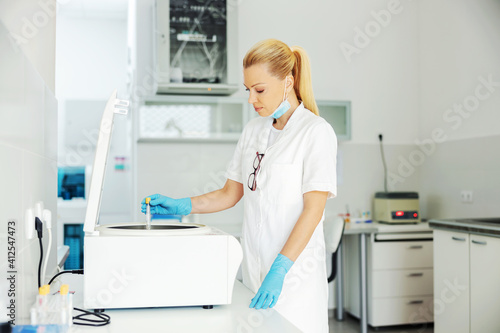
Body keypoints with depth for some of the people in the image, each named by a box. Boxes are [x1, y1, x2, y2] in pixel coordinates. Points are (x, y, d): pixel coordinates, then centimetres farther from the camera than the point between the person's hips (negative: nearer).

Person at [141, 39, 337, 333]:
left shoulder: (317, 132, -9)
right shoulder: (253, 130, 11)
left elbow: (313, 209, -15)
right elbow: (230, 194, 15)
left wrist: (280, 269, -21)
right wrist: (181, 206, 2)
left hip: (295, 271, -5)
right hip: (254, 268, 6)